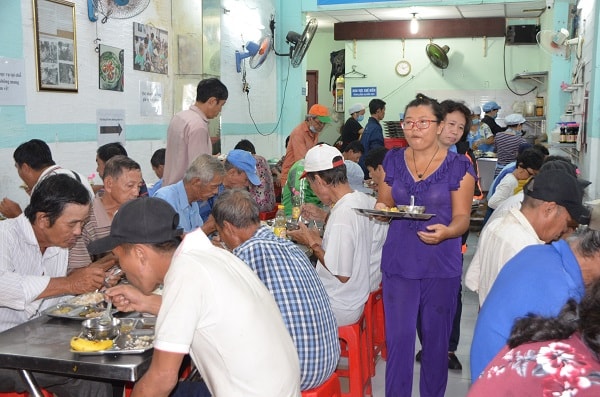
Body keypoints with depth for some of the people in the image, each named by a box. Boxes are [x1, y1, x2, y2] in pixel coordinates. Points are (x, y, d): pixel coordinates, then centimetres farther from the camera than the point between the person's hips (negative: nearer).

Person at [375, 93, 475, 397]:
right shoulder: (393, 160, 5)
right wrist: (381, 209, -10)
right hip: (398, 262, 2)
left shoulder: (458, 166, -4)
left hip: (441, 265, -2)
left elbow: (462, 217, -5)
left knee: (436, 337, 12)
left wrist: (446, 232, -26)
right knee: (398, 337, 4)